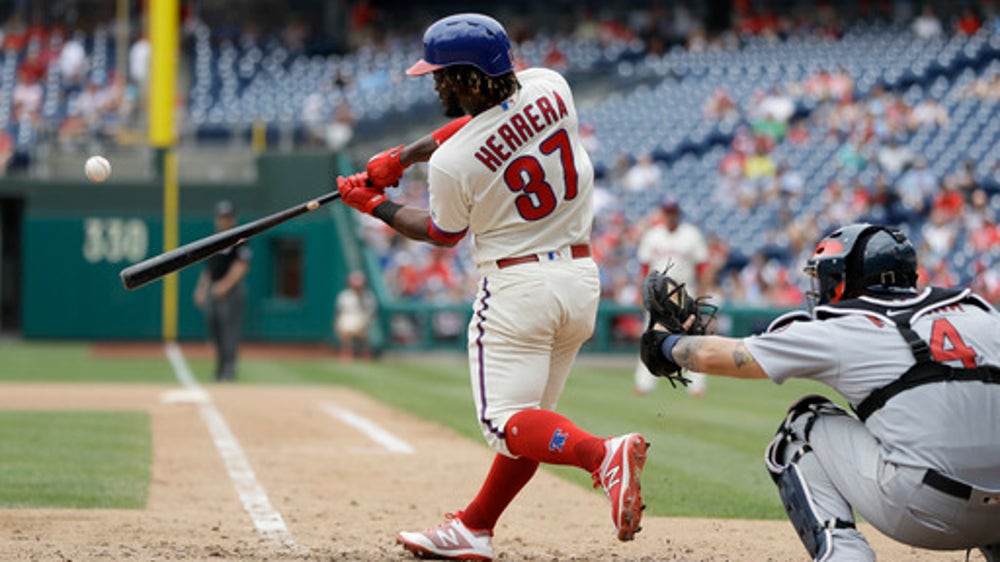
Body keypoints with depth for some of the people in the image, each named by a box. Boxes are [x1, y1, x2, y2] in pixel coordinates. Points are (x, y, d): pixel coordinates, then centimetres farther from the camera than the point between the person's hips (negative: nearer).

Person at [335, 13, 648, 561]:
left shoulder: (452, 163, -16)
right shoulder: (550, 88, -2)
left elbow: (441, 233, 4)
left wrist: (374, 205, 18)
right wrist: (400, 157, 18)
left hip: (515, 284, -7)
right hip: (582, 276, 7)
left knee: (508, 422, -5)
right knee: (529, 419, 16)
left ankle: (603, 454, -31)